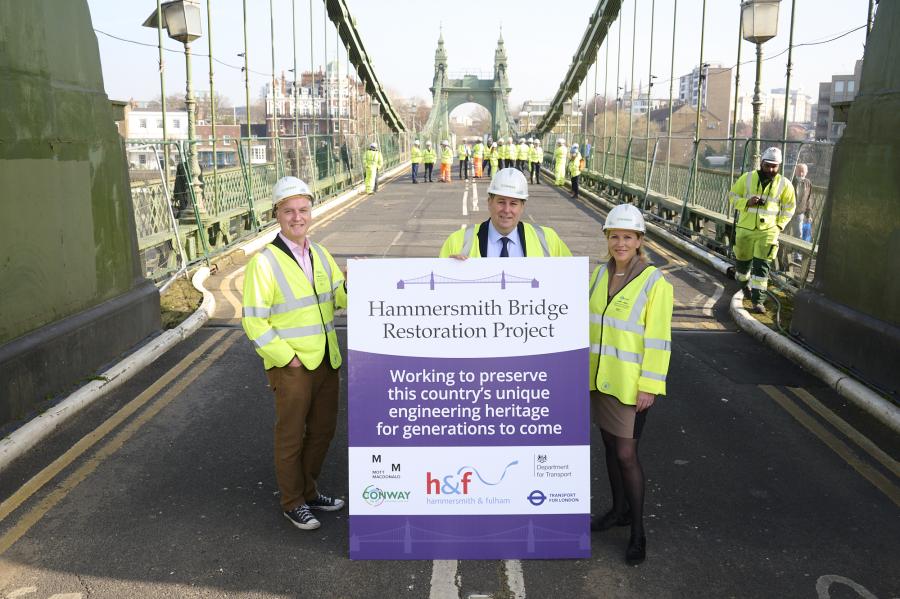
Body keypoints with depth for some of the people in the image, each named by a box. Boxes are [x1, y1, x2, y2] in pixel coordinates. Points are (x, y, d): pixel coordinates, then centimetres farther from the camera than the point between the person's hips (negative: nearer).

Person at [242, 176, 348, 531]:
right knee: (291, 436, 8)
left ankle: (308, 491, 38)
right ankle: (292, 503, 27)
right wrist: (289, 358, -15)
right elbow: (254, 322, -15)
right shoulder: (265, 262, -13)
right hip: (291, 367, -7)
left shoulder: (320, 255, 8)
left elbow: (342, 298, 11)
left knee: (323, 430, 18)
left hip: (326, 362, 7)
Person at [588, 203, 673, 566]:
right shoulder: (600, 274, 2)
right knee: (610, 443, 17)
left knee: (626, 453, -3)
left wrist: (649, 386, -16)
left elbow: (658, 339, -15)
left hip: (630, 383, -6)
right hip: (599, 377, 6)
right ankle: (619, 510, 35)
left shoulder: (654, 283, -15)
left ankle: (637, 531, 14)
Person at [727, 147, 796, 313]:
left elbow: (789, 207, 11)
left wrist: (780, 224, 1)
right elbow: (733, 196, 5)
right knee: (743, 261, 13)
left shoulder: (784, 184, 0)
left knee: (761, 265, -8)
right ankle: (744, 283, 44)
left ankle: (758, 300, -5)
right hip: (745, 228, 1)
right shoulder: (747, 178, -1)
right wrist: (746, 202, -14)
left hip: (768, 231, -1)